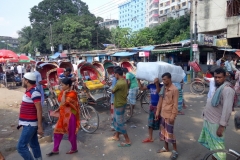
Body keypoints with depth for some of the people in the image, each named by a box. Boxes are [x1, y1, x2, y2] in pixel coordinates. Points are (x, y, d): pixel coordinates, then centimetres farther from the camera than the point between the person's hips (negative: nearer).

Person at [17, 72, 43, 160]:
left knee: (21, 146, -5)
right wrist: (21, 122, 22)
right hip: (28, 124, 9)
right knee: (34, 144, 16)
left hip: (30, 124, -9)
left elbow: (39, 110, -22)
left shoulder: (34, 92, -20)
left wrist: (39, 126, -22)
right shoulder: (29, 91, 10)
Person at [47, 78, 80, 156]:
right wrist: (57, 110, 7)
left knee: (71, 133, 7)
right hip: (63, 115, 8)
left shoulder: (72, 93, -19)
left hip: (70, 115, -8)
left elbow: (64, 103, -28)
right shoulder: (63, 92, 6)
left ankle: (74, 149, 28)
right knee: (57, 131, 12)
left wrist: (64, 93, -20)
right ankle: (55, 150, 26)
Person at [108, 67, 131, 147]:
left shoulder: (119, 83, -26)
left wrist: (113, 88, 8)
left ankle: (127, 141, 9)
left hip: (119, 105, -10)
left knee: (120, 123, -1)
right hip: (119, 104, 10)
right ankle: (116, 136, 36)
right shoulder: (124, 81, 4)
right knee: (116, 120, 21)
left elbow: (113, 91, -11)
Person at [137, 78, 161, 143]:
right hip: (152, 106, 6)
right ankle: (150, 138, 22)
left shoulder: (160, 86, -13)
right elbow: (142, 88, 10)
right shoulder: (151, 85, 2)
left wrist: (157, 83, -43)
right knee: (150, 123, 11)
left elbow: (158, 92, -34)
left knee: (159, 122, 8)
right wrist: (138, 80, 4)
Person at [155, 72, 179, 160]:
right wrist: (157, 111, 10)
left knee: (170, 133, 0)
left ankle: (175, 151, 18)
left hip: (169, 115, -7)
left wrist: (173, 115, -20)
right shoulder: (163, 88, 6)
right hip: (163, 113, 7)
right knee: (164, 131, 16)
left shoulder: (174, 89, -16)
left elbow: (175, 104, -17)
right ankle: (166, 147, 33)